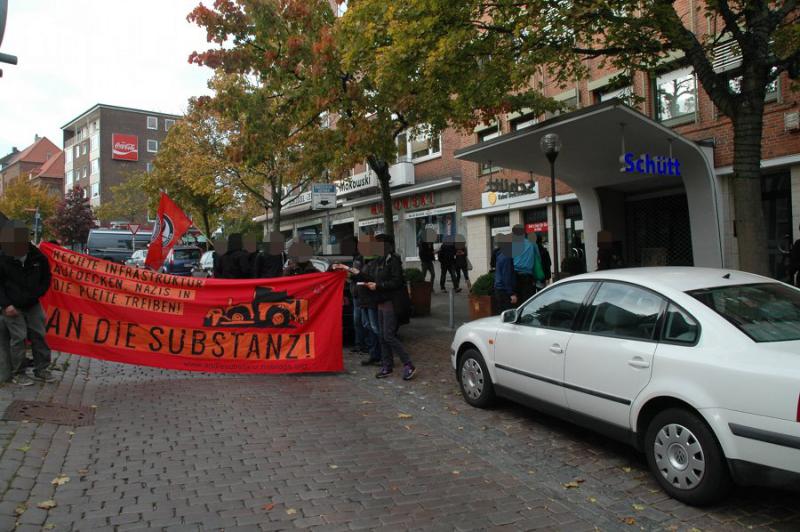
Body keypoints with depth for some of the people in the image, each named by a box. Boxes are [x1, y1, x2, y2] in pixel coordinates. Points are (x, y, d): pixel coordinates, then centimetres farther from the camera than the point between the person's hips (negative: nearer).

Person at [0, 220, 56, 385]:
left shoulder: (38, 258, -7)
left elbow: (46, 279, 7)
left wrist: (36, 295, -2)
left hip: (32, 305, 3)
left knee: (38, 336, 6)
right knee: (18, 338, -3)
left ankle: (41, 370, 17)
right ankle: (17, 373, 11)